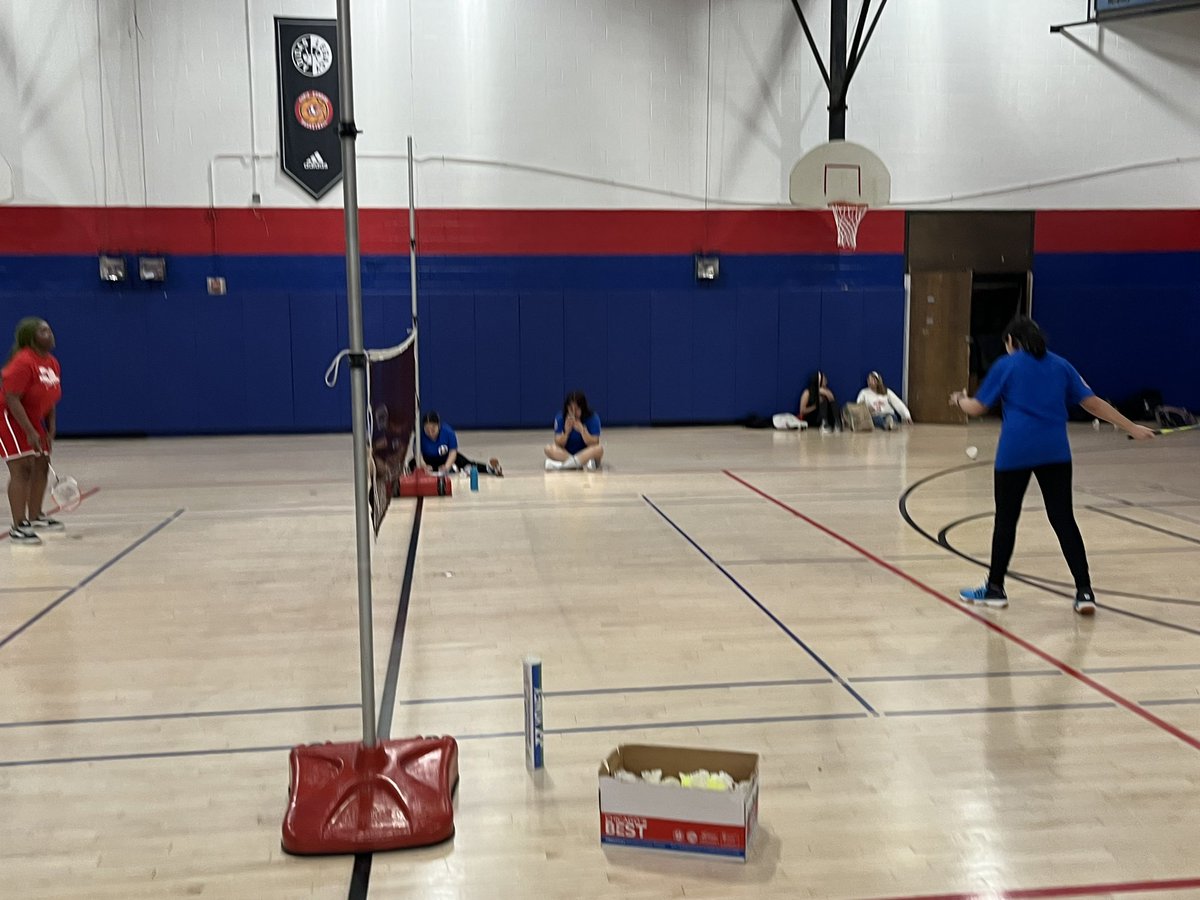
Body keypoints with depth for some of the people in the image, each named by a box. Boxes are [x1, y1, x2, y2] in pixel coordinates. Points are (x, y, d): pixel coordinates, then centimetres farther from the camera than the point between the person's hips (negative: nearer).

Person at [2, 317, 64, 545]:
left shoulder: (52, 363, 3)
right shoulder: (23, 362, -23)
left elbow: (50, 398, 12)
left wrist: (51, 428, 4)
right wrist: (30, 432, -26)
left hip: (32, 418, 9)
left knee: (41, 466, 12)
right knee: (21, 469, -15)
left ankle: (35, 517, 28)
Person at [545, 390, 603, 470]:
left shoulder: (593, 418, -12)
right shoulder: (560, 418, -9)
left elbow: (594, 444, -17)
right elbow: (559, 445, -11)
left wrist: (582, 430, -31)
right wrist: (566, 432, -29)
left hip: (586, 454, -1)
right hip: (565, 454, 1)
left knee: (599, 449, -33)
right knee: (549, 449, -27)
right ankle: (585, 463, -31)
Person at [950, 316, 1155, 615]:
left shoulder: (1006, 366, 5)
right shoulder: (1060, 365, 13)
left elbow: (977, 407, 8)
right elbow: (1093, 403, 10)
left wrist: (959, 399, 29)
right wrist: (1132, 428, 16)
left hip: (1015, 452, -3)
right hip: (1055, 452, 3)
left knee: (1006, 519, 7)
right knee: (1064, 519, 5)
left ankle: (995, 588, 15)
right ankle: (1084, 592, 2)